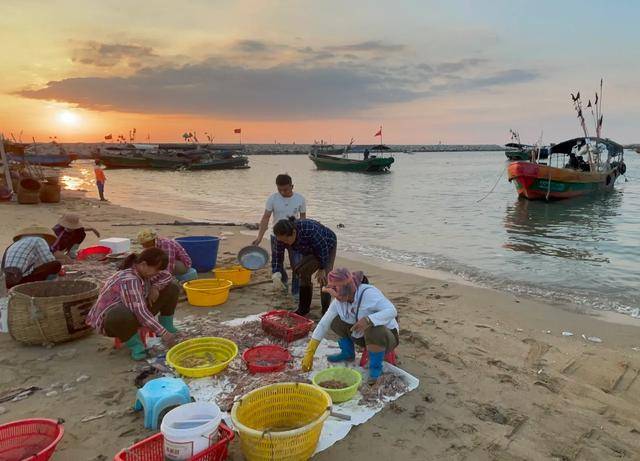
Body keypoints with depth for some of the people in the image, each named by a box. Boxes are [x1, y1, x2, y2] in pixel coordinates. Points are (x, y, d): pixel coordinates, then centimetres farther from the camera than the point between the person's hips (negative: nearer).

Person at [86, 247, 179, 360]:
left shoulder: (143, 271, -9)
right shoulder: (129, 280, -34)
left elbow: (167, 276, 7)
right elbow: (140, 312, -42)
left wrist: (155, 287, -14)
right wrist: (163, 333, -40)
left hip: (137, 312, 8)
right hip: (110, 319, -8)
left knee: (172, 289, -1)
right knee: (126, 316, -48)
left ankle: (167, 327, 9)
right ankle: (132, 342, -16)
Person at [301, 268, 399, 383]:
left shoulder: (368, 293, -29)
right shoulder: (339, 301, -10)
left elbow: (392, 311, -37)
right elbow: (323, 324, -9)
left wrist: (368, 320, -52)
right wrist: (309, 353, -12)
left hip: (386, 336, -6)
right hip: (363, 336, 6)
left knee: (374, 330, -39)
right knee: (335, 321, -8)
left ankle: (376, 367, -12)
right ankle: (348, 353, 13)